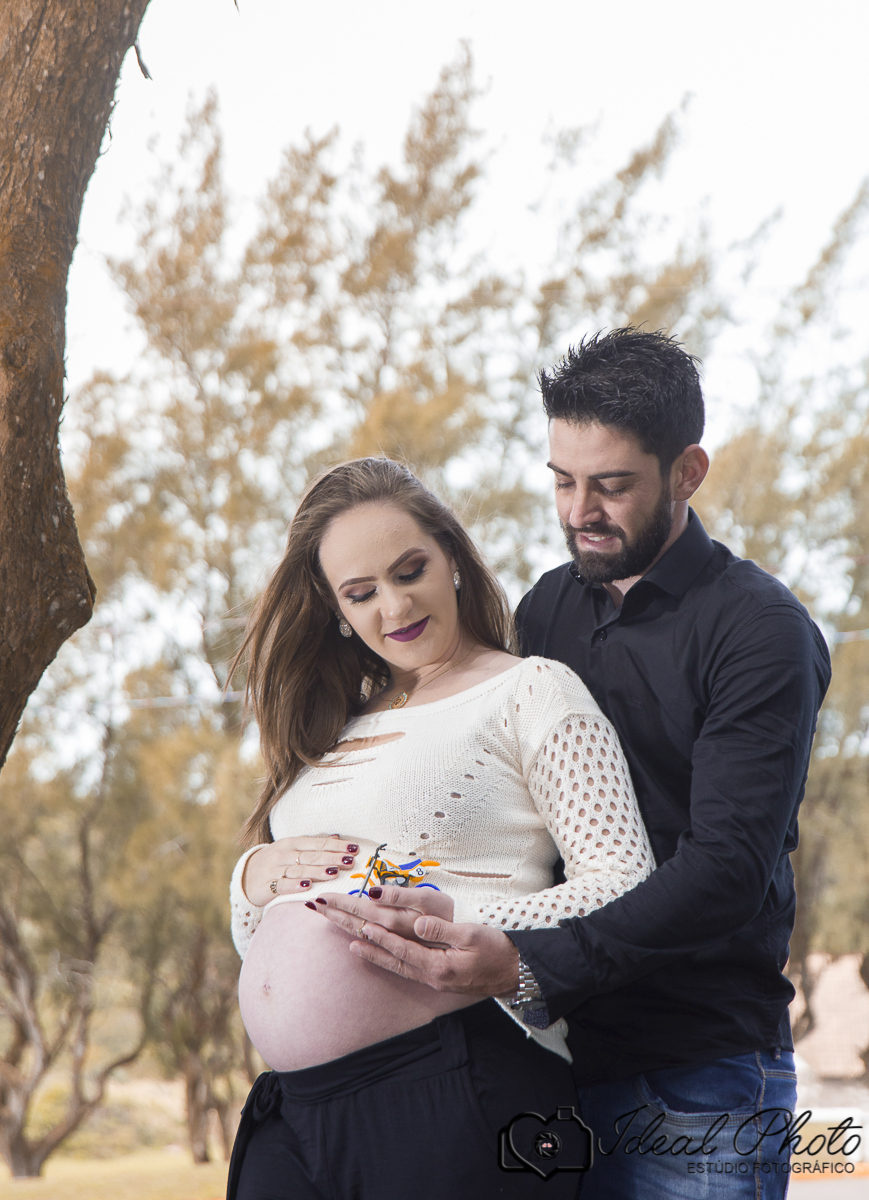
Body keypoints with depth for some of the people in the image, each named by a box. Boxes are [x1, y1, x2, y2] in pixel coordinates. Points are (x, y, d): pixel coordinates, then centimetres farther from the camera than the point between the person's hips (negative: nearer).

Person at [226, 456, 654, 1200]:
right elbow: (261, 939, 27)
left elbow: (625, 889, -6)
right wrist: (255, 878, 3)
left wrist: (461, 922, -21)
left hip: (455, 1095, -6)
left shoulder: (532, 692, 5)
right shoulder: (333, 734, 23)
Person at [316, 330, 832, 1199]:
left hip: (699, 1086, -5)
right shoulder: (549, 607, 12)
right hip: (561, 1064, 6)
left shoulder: (758, 630, -9)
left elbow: (727, 868, -20)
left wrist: (531, 966, -30)